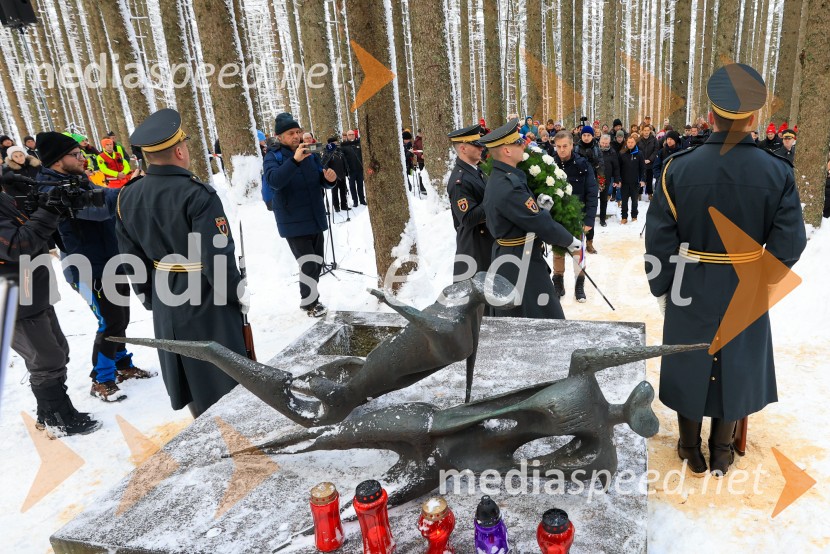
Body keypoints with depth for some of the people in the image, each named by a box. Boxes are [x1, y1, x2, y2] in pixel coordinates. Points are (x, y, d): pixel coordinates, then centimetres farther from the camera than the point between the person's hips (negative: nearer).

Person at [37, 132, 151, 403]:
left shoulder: (80, 182, 11)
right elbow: (100, 207, -35)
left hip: (113, 264, 9)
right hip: (90, 271, -9)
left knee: (121, 318, 17)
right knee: (110, 323, -4)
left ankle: (122, 365, 34)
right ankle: (101, 381, 12)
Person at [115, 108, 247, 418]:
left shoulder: (128, 197, -1)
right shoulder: (198, 196, -23)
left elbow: (132, 258, 7)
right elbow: (218, 258, -24)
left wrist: (147, 296, 19)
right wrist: (239, 295, -9)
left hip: (164, 302, 7)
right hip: (207, 301, -7)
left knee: (187, 371, 22)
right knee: (226, 372, 11)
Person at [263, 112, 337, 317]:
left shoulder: (309, 153, 7)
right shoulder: (273, 157, -8)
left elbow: (322, 181, 11)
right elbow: (274, 181, -28)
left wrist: (329, 178, -13)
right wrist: (295, 160, -39)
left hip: (315, 220, 6)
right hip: (294, 223, -6)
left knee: (317, 264, 15)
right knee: (308, 266, -8)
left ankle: (311, 298, 35)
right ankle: (309, 303, 14)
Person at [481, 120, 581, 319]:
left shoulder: (500, 178, 7)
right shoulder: (508, 186, -25)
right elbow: (540, 223, -22)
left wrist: (539, 205, -1)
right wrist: (569, 240, -7)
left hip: (511, 258, 10)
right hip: (520, 263, -10)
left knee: (516, 317, 19)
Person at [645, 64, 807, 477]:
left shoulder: (679, 167, -15)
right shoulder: (777, 172, -12)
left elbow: (659, 237, -13)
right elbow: (789, 242, -9)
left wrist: (661, 287, -1)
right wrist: (764, 278, 9)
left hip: (690, 289, -1)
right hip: (744, 291, 1)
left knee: (689, 363, 15)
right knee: (735, 366, 18)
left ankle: (691, 451, 31)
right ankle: (721, 454, 33)